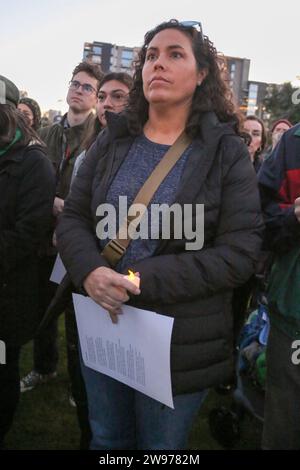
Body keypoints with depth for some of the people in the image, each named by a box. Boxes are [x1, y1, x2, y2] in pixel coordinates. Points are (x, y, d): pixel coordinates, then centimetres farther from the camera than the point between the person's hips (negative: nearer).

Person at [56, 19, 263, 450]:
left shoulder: (227, 152, -9)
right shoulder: (112, 141, 2)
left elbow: (239, 253, -16)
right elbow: (72, 219, 2)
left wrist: (141, 280, -24)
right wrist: (90, 272, -21)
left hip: (180, 341, -3)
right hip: (102, 326, 3)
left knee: (161, 446, 20)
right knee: (106, 441, 24)